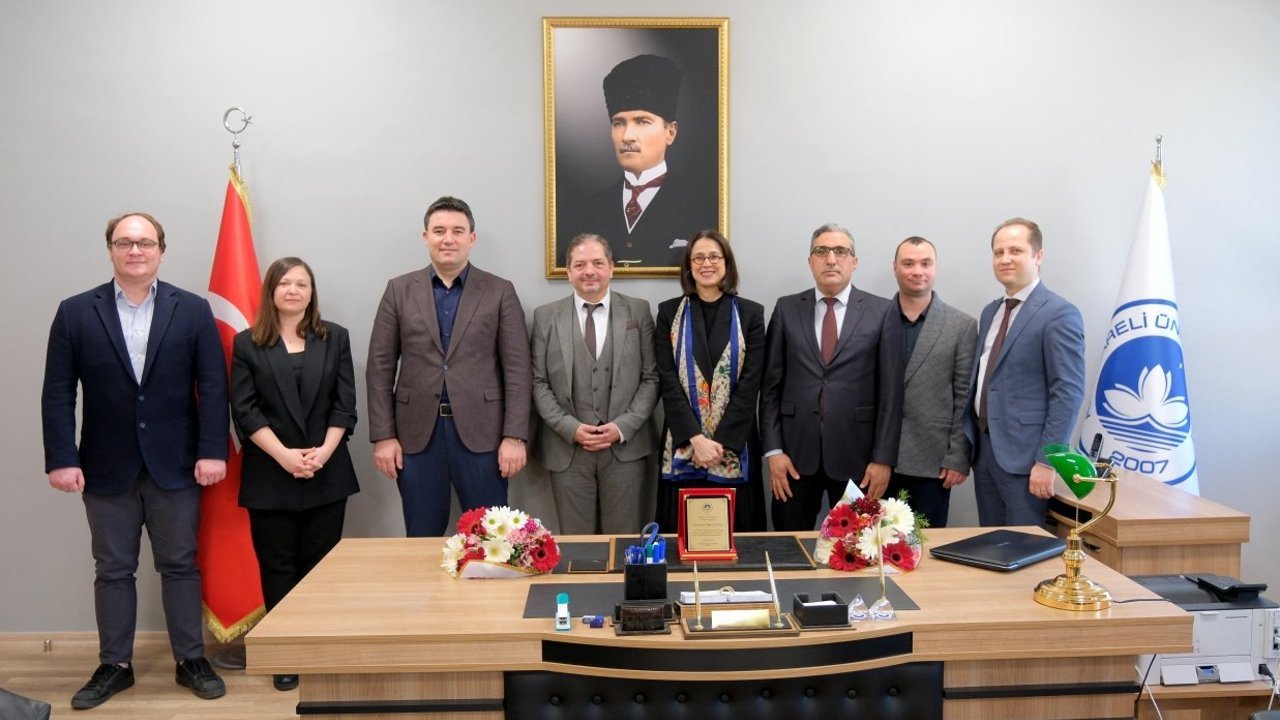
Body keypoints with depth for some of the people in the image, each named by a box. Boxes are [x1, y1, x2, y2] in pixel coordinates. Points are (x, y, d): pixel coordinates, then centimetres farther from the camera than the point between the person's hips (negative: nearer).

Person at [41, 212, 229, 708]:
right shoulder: (76, 313, 1)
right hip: (107, 468, 1)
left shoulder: (193, 310, 0)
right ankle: (114, 666, 24)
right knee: (113, 570, 11)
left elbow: (213, 387, -3)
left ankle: (190, 660, 21)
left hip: (175, 466, -1)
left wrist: (212, 451, -10)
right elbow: (57, 394, 0)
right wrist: (61, 459, -8)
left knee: (180, 565, 9)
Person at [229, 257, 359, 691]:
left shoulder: (335, 338, 8)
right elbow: (244, 410, -3)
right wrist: (284, 455, -14)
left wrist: (323, 452, -11)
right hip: (270, 475, -1)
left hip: (326, 472, 1)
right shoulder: (248, 344, 4)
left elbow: (345, 403, 2)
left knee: (321, 565, 5)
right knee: (278, 567, 5)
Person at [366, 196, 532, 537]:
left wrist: (514, 436, -8)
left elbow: (517, 370, -1)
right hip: (417, 433, 2)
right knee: (422, 539, 11)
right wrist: (383, 436, -1)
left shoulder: (500, 292, 3)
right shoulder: (399, 290, 6)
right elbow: (380, 369, 5)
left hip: (481, 432, -1)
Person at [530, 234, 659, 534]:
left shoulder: (638, 311, 5)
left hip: (625, 446, 0)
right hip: (567, 449, 0)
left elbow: (651, 378, 3)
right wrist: (570, 428, -9)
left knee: (624, 540, 6)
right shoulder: (546, 317, 5)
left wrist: (624, 426, -9)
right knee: (575, 541, 7)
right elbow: (538, 383, 3)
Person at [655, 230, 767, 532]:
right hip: (683, 447, 1)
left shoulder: (750, 313, 3)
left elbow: (750, 383, -3)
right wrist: (696, 438, -13)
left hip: (734, 447, 0)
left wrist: (721, 442, -12)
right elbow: (668, 382, -2)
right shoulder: (669, 313, 5)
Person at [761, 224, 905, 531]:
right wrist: (773, 450, -3)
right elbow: (771, 385, 4)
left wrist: (883, 459, -6)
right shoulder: (786, 309, 5)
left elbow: (890, 391, -1)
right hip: (796, 452, 1)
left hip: (855, 454, -1)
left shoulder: (882, 312, 1)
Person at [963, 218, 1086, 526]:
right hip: (983, 449, 7)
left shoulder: (1059, 314, -10)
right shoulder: (990, 313, 15)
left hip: (1024, 454, -7)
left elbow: (1068, 393, -15)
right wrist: (967, 442, 12)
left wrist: (1047, 461, -19)